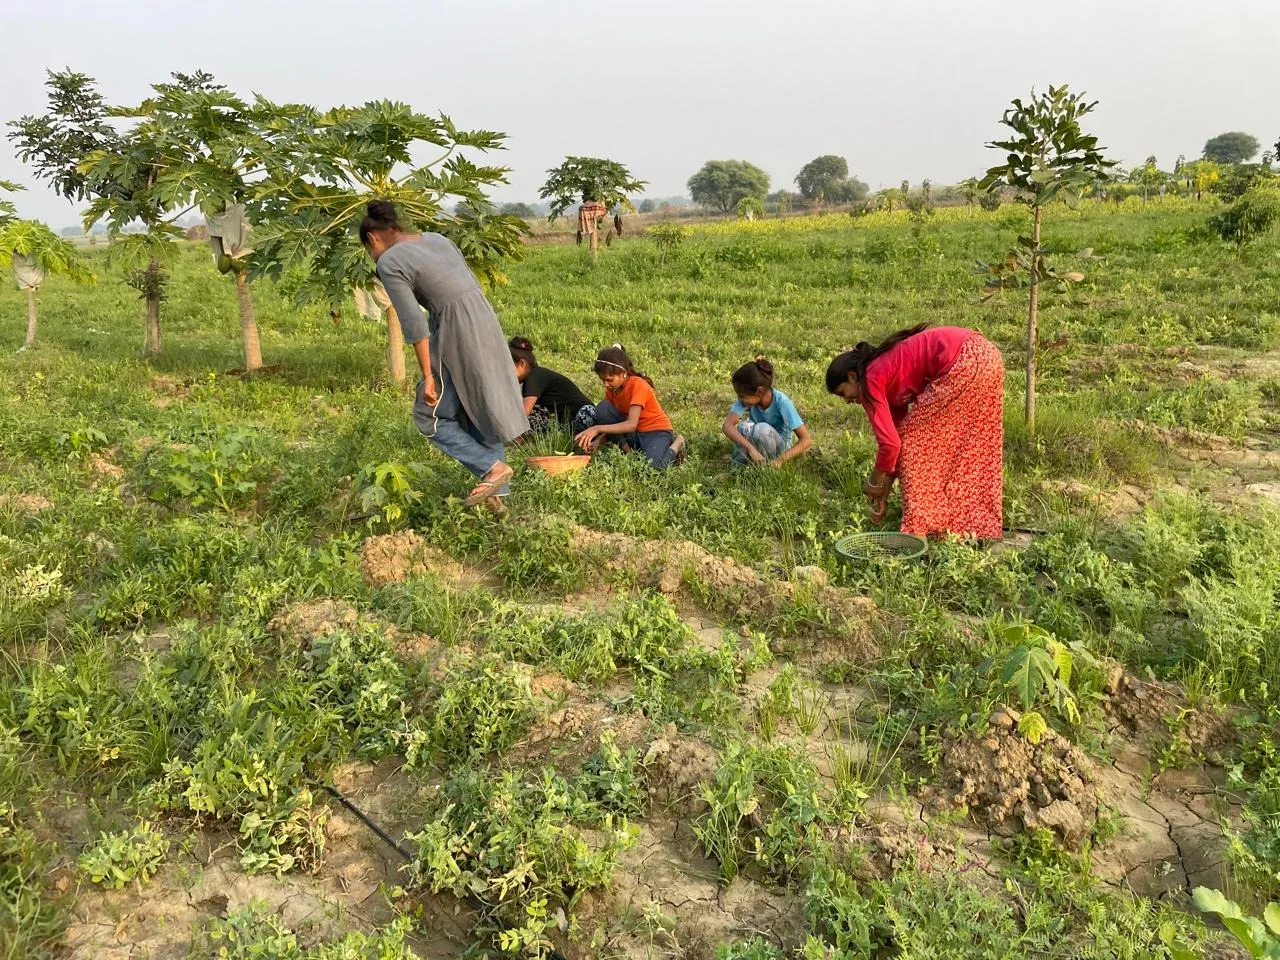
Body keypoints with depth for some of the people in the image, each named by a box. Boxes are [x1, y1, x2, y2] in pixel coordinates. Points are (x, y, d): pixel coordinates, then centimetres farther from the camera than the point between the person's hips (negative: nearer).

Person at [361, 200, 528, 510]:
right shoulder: (436, 238, 16)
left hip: (456, 336, -8)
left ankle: (492, 467, 1)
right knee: (480, 413, 17)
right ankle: (496, 494, 23)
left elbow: (413, 324, -14)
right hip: (484, 323, 8)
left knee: (430, 417, 9)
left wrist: (428, 376, -11)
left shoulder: (389, 263, -7)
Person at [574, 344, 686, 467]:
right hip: (632, 433, 6)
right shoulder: (612, 388, -3)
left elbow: (631, 424, -33)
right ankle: (626, 449, -8)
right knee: (602, 408, -17)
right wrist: (598, 441, -19)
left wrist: (597, 428, -39)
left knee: (652, 465, -37)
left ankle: (676, 443, -3)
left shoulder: (638, 385, -23)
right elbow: (611, 423, 1)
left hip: (656, 431, -6)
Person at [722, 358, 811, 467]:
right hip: (755, 444, 2)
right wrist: (751, 449, -47)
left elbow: (805, 440, -29)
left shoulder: (781, 402, -27)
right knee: (744, 426, -30)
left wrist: (780, 460, -42)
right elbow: (727, 426, -34)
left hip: (780, 447, -2)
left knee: (762, 429, -33)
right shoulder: (746, 399, -19)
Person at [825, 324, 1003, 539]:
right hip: (984, 354, 9)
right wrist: (884, 492, 31)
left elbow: (891, 442, -4)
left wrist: (874, 484, 13)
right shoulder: (890, 377, 24)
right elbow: (897, 434, 28)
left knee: (914, 437, 4)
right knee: (971, 447, 20)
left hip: (965, 363, -9)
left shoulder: (871, 381, 0)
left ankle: (922, 525, 9)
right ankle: (977, 521, 28)